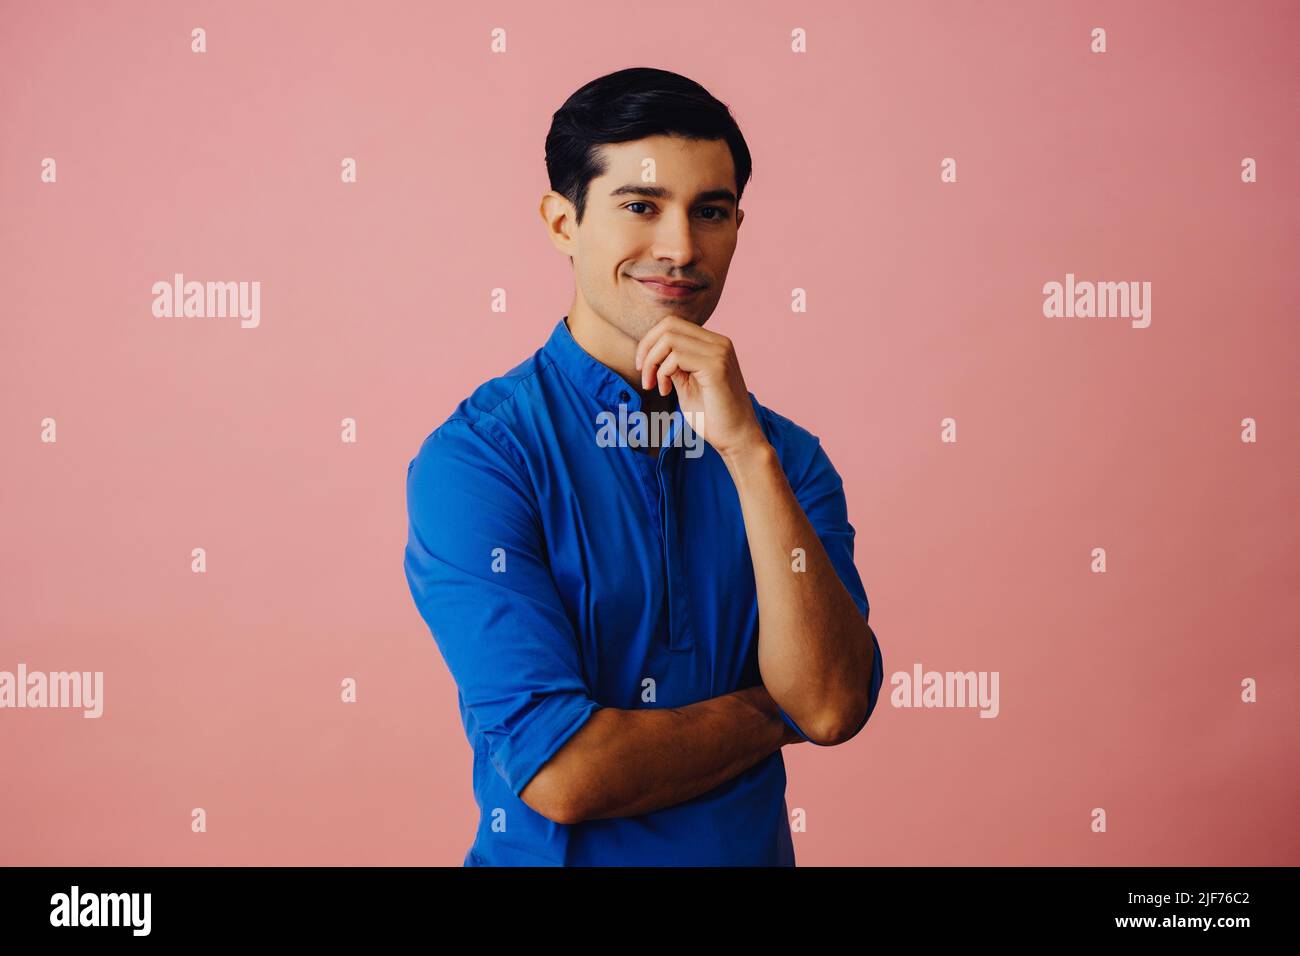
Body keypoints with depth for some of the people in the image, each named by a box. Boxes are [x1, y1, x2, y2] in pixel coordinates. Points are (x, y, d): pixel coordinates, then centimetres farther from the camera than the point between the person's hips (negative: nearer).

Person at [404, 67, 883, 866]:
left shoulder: (788, 457, -3)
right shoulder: (475, 458, -17)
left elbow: (835, 705, -17)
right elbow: (562, 772, -24)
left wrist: (746, 448, -23)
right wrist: (775, 714, -12)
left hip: (754, 848, 4)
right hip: (553, 853, -3)